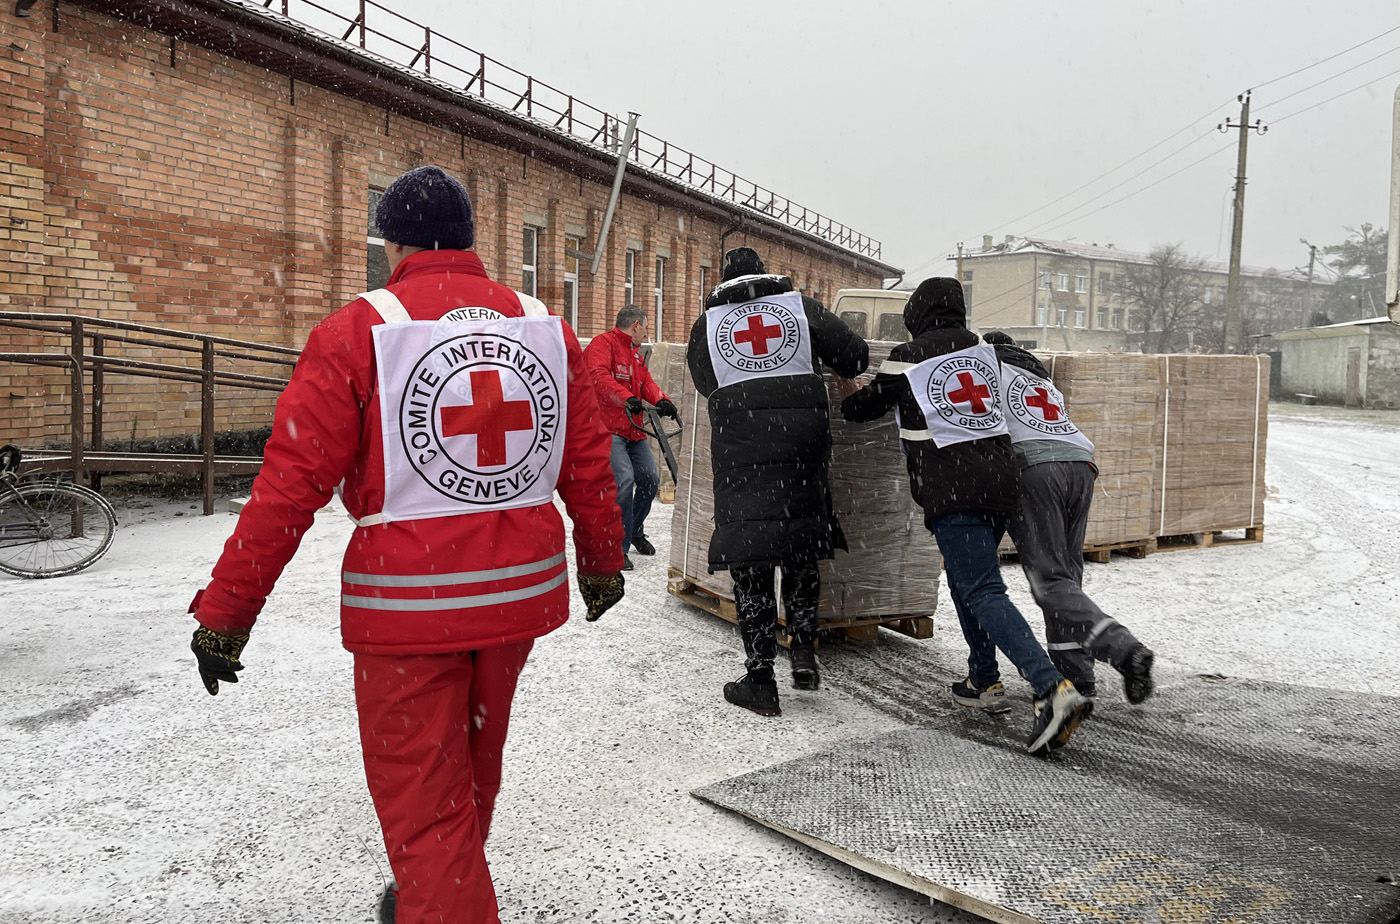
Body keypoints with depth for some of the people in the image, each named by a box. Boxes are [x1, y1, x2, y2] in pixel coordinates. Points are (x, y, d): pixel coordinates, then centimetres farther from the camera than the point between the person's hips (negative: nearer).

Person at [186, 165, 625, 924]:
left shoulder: (359, 331, -10)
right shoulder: (547, 329, 4)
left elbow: (292, 482, -13)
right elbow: (589, 469, 7)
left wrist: (226, 608, -5)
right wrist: (602, 567, 22)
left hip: (409, 603, -6)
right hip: (521, 592, 6)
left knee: (421, 793, 9)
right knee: (473, 765, 26)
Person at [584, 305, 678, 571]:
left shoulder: (636, 354, 22)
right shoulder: (603, 343, -9)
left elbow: (646, 382, 13)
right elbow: (599, 376, -25)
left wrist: (661, 400, -8)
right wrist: (626, 397, -38)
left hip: (634, 430, 9)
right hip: (608, 428, -9)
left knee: (650, 478, 10)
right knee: (624, 479, -22)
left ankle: (635, 531, 34)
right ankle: (618, 548, -11)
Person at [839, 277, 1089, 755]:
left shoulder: (906, 358, -1)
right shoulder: (982, 349, 12)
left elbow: (864, 406, 12)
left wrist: (849, 396, 36)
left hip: (952, 490, -6)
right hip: (1000, 479, 7)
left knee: (983, 592, -11)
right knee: (965, 576, 23)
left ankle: (1053, 688, -27)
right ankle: (984, 676, 25)